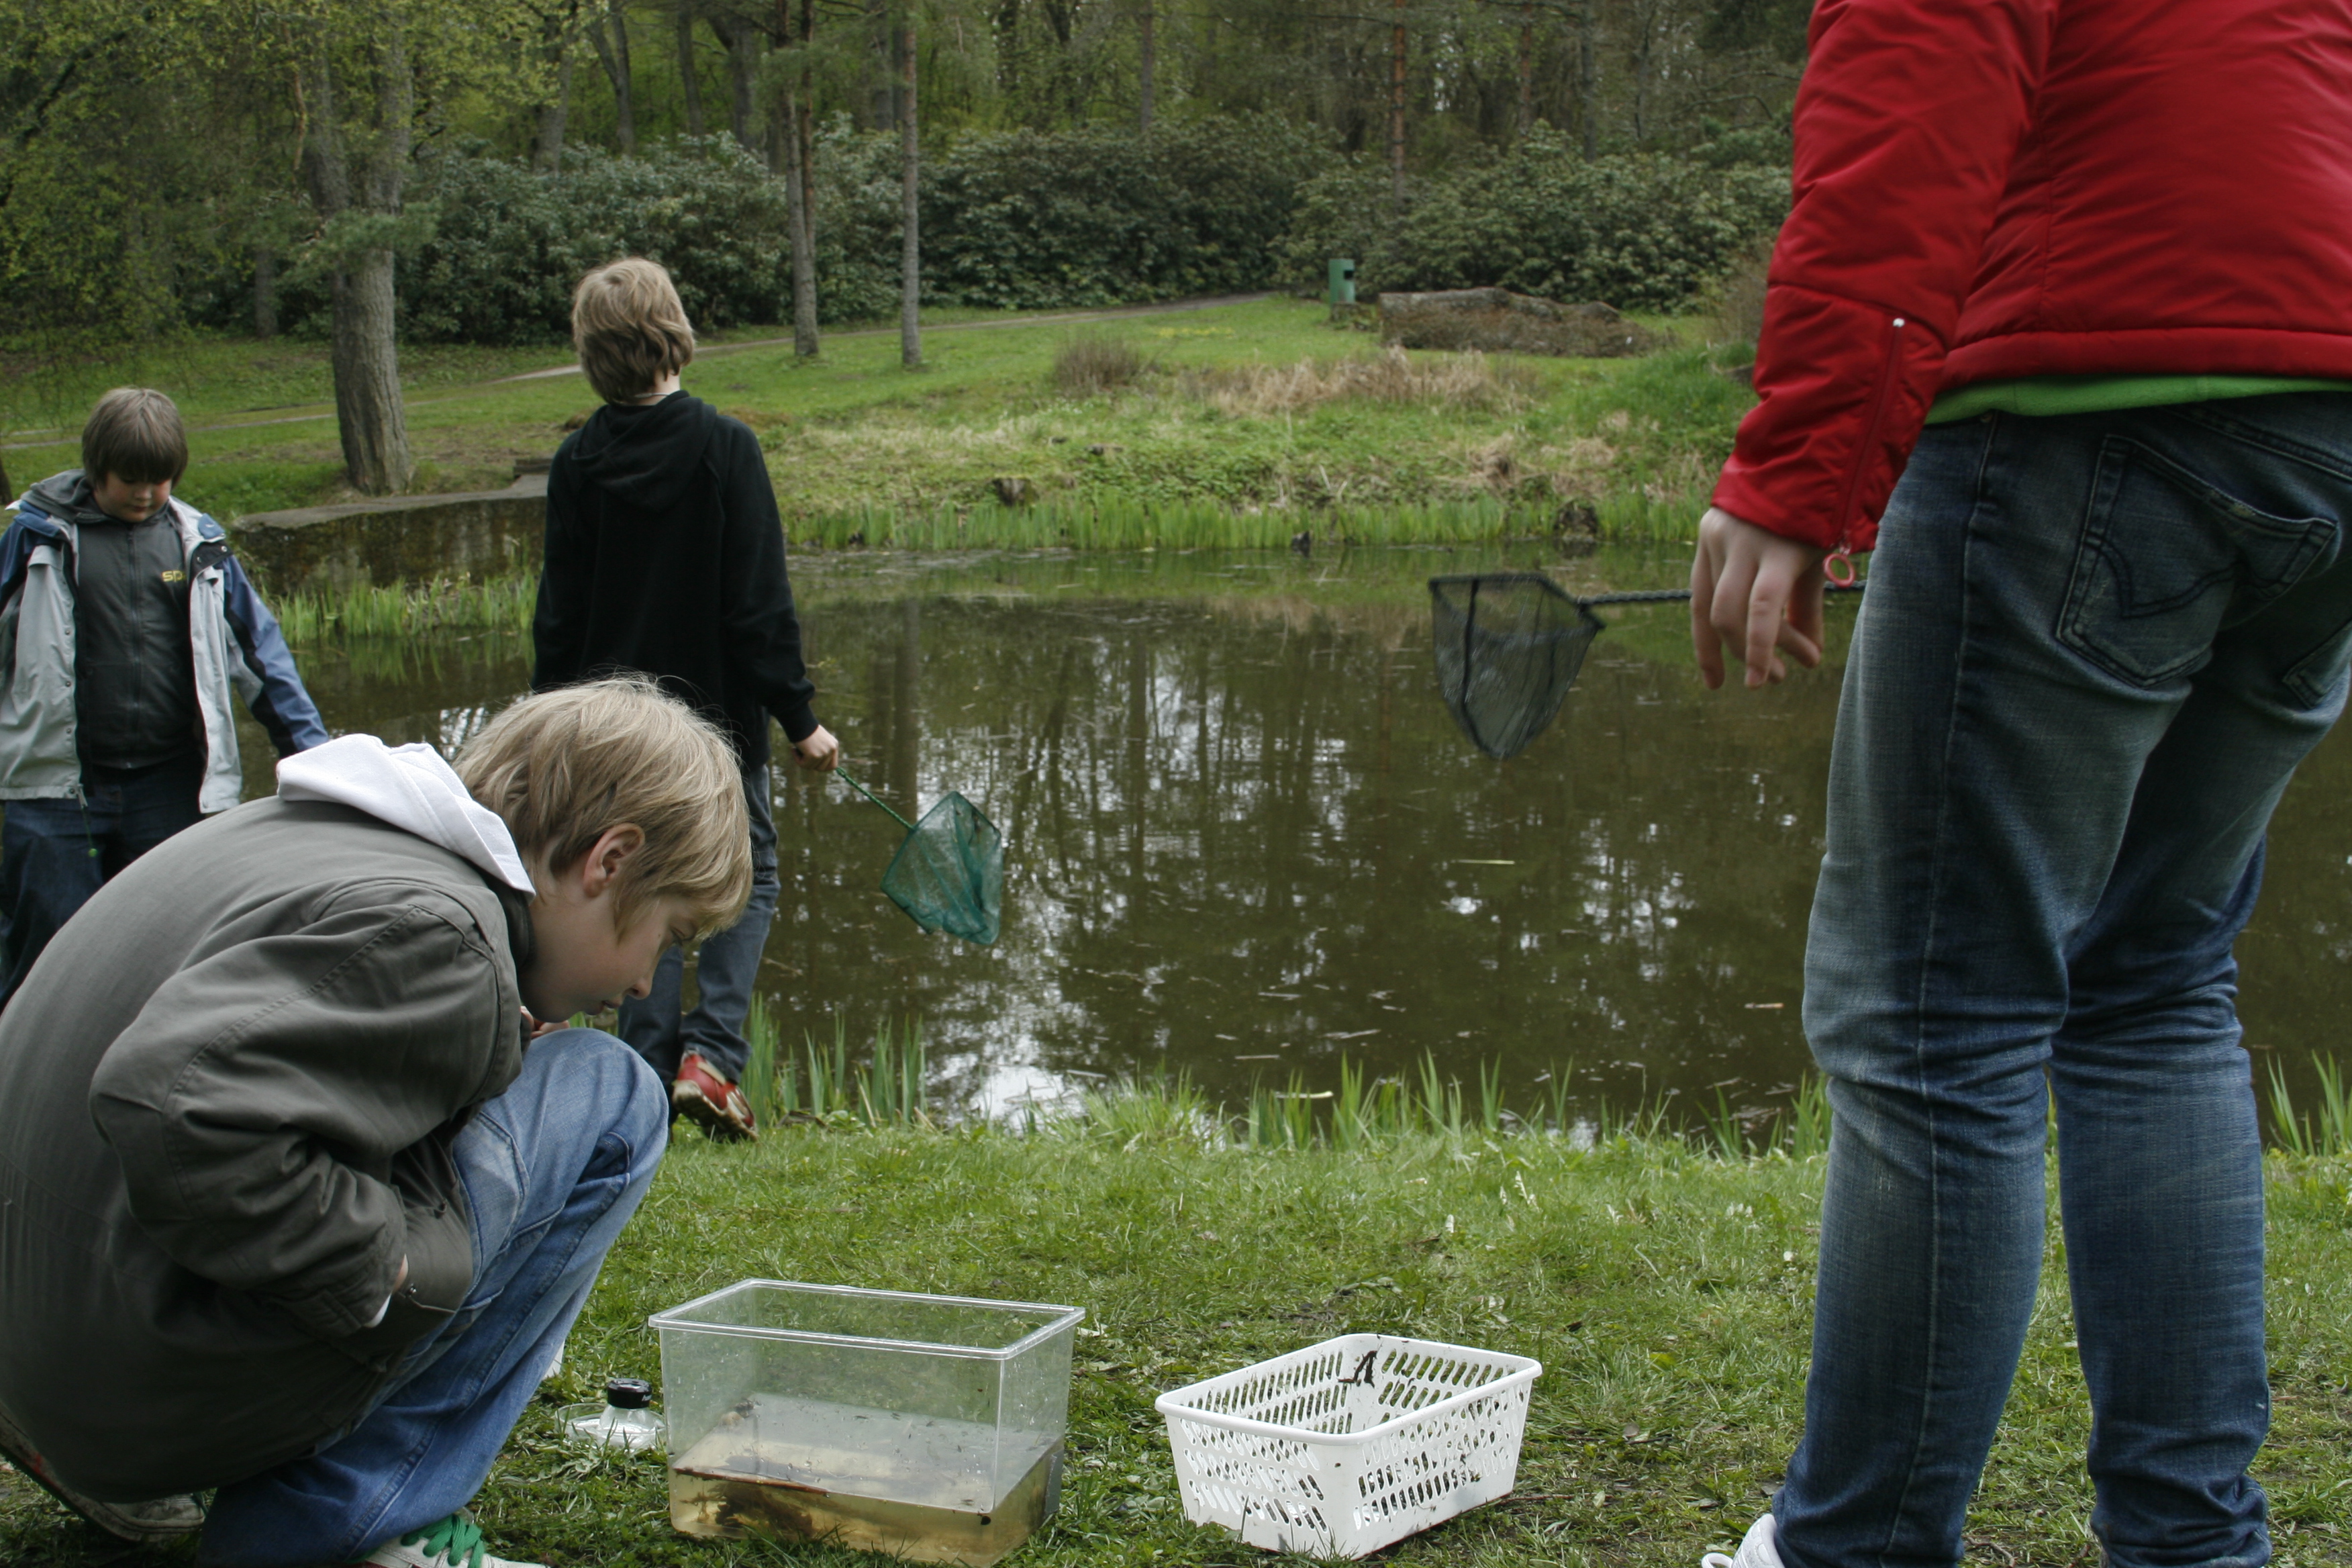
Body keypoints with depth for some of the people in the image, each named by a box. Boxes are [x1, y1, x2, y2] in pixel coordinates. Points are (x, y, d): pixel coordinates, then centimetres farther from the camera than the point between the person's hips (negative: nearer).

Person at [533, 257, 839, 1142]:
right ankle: (711, 1053, -4)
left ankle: (649, 1075, 14)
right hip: (715, 717, -3)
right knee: (747, 878, 11)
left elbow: (558, 612, 3)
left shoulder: (577, 463, -2)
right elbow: (760, 604, -13)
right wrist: (800, 718, -5)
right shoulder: (723, 447, -13)